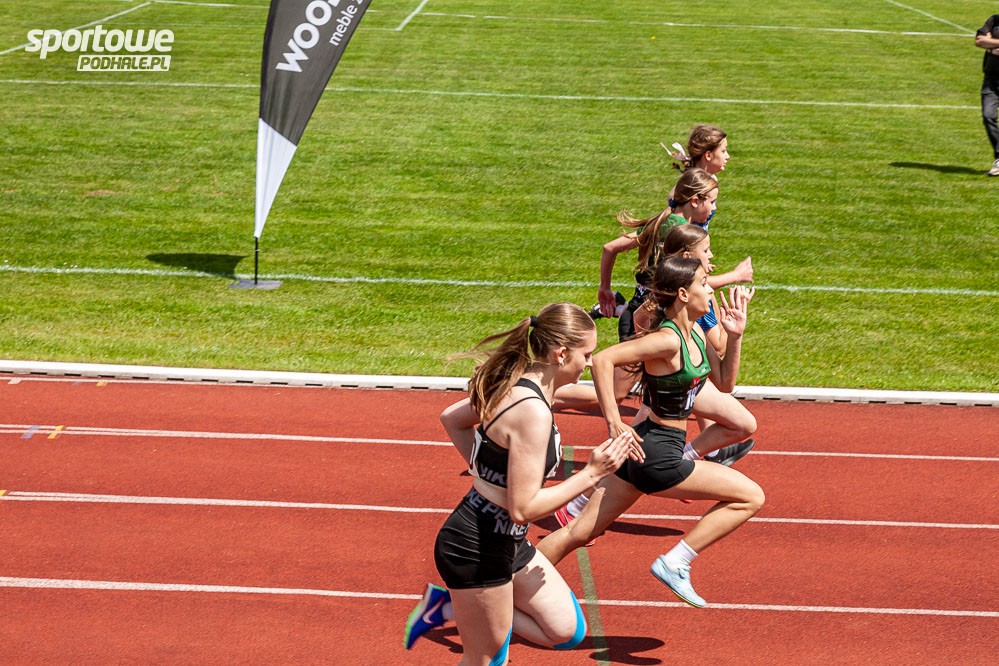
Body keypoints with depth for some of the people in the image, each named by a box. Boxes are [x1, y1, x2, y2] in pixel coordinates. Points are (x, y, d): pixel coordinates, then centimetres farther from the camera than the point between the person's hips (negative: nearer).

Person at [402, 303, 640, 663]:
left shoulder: (515, 385, 3)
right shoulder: (532, 411, -26)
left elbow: (451, 417, 19)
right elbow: (523, 508, -26)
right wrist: (591, 474, -20)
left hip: (506, 543, 9)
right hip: (477, 550, -9)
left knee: (568, 631, 13)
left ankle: (449, 607, 17)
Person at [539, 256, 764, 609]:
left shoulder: (694, 332, 8)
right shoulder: (668, 340, -20)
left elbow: (724, 383, 16)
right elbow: (603, 359, -27)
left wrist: (735, 336, 4)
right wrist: (613, 422, -26)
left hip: (644, 450, 9)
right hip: (657, 455, -9)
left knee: (580, 532, 14)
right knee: (751, 497, -1)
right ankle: (675, 563, -1)